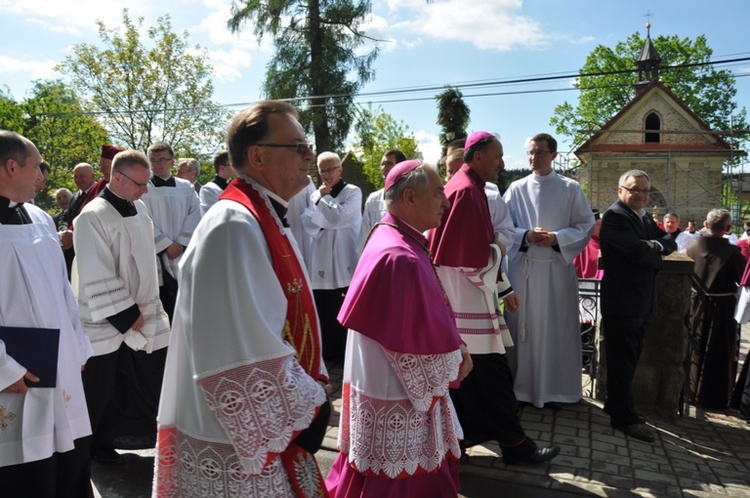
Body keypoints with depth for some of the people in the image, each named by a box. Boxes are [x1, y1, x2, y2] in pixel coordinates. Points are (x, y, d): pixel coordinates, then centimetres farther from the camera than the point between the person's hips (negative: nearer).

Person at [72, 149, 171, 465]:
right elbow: (96, 277, -19)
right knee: (102, 391, 8)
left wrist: (138, 310, 15)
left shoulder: (138, 208, 5)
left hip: (143, 314, 7)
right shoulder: (93, 216, -17)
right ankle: (97, 445, 27)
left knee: (148, 382, 12)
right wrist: (126, 315, -15)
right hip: (107, 321, -7)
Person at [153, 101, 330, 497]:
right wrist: (306, 407, -16)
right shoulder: (234, 226, -22)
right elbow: (245, 352, -27)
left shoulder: (268, 221, 8)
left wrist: (310, 390, 5)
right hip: (237, 443, -9)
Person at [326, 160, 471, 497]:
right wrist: (456, 359, -6)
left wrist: (454, 347, 4)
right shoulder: (401, 259, -28)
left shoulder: (391, 240, 5)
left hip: (387, 389, 10)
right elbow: (418, 339, -23)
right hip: (399, 399, -9)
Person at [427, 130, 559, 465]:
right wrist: (499, 248, -1)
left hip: (461, 300, 10)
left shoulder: (465, 187, 15)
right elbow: (477, 257, -21)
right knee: (491, 374, 0)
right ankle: (514, 443, 12)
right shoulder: (467, 191, -16)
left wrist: (504, 288, 18)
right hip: (469, 301, -10)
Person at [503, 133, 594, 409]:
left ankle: (555, 390, 15)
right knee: (523, 327, 4)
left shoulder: (571, 189, 4)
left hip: (557, 268, -1)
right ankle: (522, 387, 15)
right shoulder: (516, 189, 7)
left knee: (556, 329, 3)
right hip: (522, 268, 1)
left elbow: (586, 226, 3)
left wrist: (557, 238, -13)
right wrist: (526, 236, -14)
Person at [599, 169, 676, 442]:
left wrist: (655, 244, -10)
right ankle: (624, 417, 7)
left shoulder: (644, 218, 17)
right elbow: (638, 251, -23)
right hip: (621, 303, -9)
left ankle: (616, 405, 30)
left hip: (640, 303, 9)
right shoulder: (614, 216, -13)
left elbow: (669, 241, 11)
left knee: (629, 359, 17)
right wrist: (657, 258, -3)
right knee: (622, 361, -1)